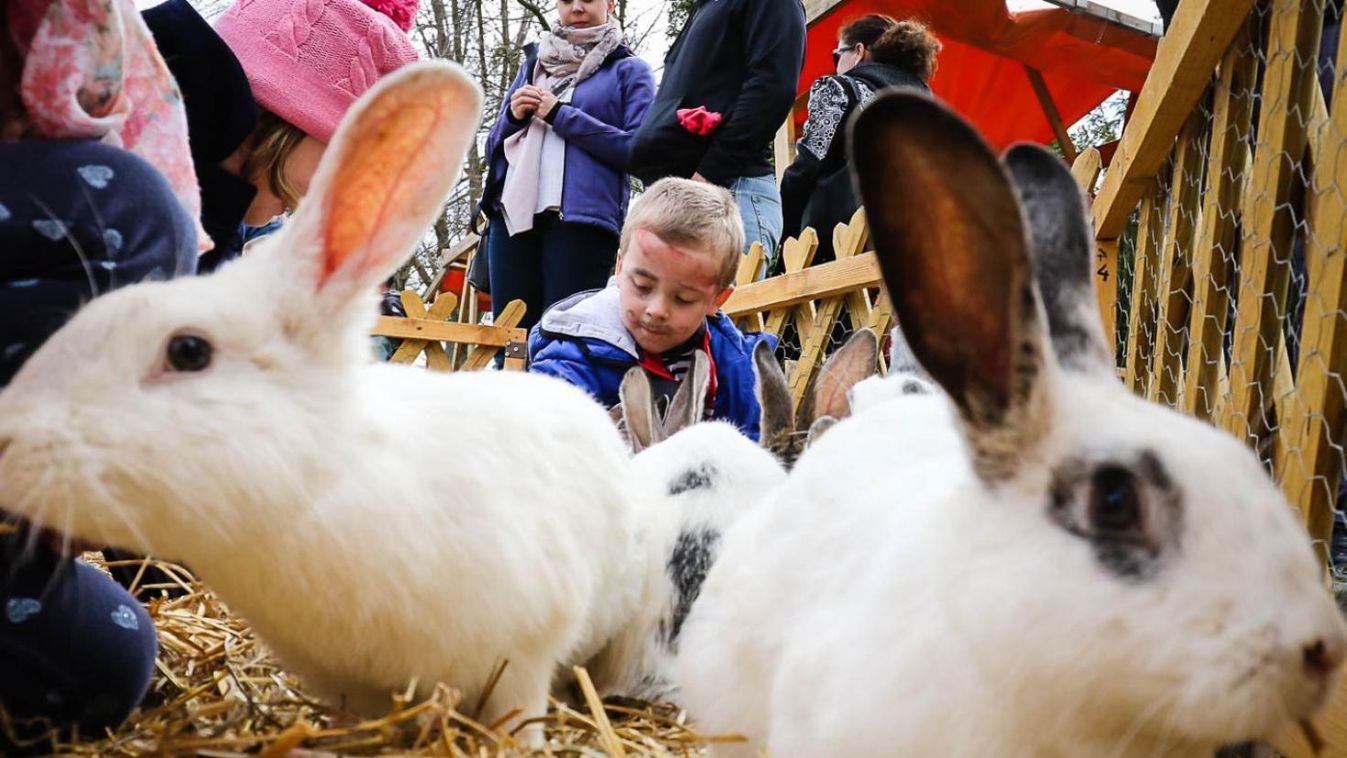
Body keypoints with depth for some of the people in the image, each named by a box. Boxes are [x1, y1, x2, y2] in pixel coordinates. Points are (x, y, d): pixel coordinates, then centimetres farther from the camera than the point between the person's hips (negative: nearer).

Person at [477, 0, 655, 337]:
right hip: (513, 214, 5)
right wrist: (513, 117, 3)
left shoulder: (629, 70, 11)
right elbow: (493, 147, 25)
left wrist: (561, 115, -5)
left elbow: (638, 149, -4)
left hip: (583, 218, -4)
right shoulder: (533, 63, 25)